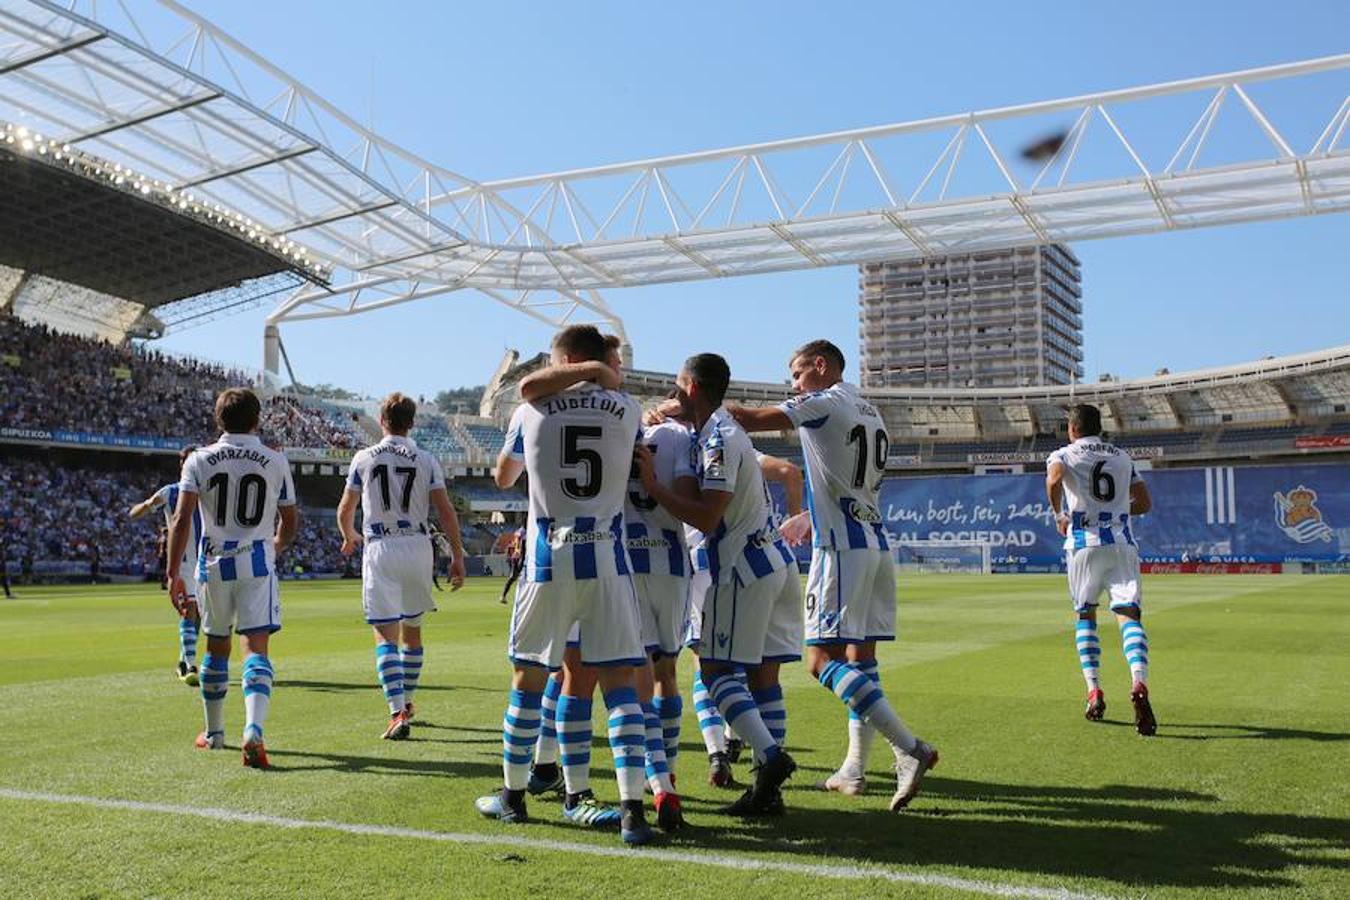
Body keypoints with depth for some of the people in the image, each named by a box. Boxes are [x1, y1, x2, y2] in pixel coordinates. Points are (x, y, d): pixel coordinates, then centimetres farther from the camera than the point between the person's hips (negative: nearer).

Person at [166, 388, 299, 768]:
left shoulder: (199, 460, -1)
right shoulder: (276, 462, 1)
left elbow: (182, 519, -10)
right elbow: (289, 522, 10)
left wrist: (174, 573, -9)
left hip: (213, 565, 2)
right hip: (257, 564, -1)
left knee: (216, 647, 17)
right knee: (255, 648, -7)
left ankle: (213, 732, 32)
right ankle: (254, 729, -28)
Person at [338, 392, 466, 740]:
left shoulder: (364, 458, 4)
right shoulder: (426, 461, 4)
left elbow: (345, 511, 13)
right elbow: (446, 512, -3)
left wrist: (350, 538, 33)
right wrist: (457, 555, 2)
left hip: (380, 548, -2)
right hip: (418, 547, 2)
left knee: (386, 634, -4)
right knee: (412, 628, 18)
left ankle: (398, 712, -16)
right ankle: (407, 702, 31)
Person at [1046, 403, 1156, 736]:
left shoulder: (1064, 454, 5)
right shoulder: (1122, 456, 19)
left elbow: (1054, 480, -19)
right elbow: (1145, 503, 19)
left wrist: (1059, 515, -4)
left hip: (1084, 543, -2)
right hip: (1123, 543, 2)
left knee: (1085, 615, 15)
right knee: (1129, 614, -8)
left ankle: (1094, 692, 8)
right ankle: (1139, 684, -32)